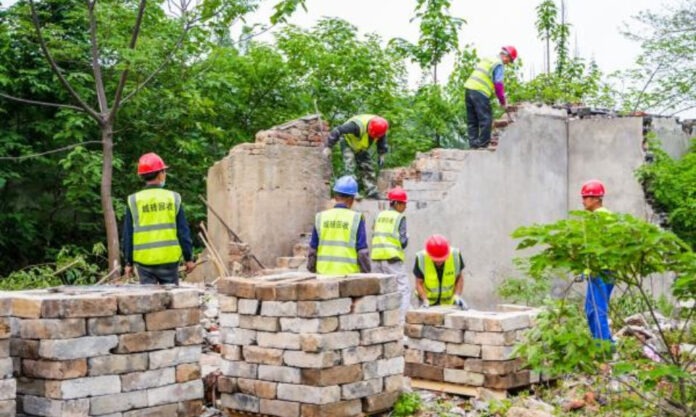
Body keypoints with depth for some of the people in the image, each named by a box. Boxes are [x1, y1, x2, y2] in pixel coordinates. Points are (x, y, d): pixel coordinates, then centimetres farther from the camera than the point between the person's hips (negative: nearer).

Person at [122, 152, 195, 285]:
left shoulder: (133, 201, 0)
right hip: (169, 259, 0)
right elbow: (183, 232, 1)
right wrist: (189, 258, 9)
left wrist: (129, 262, 10)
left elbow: (128, 235, 3)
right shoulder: (173, 198, -1)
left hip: (144, 260, 0)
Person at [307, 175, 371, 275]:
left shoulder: (320, 218, 3)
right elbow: (362, 253, -5)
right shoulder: (356, 219, -6)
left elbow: (312, 251, 7)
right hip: (348, 274, -3)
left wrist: (311, 270, 20)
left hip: (324, 274, 3)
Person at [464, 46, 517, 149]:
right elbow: (498, 85, -10)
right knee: (486, 119, -2)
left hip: (469, 87, 9)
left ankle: (473, 143, 14)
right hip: (480, 92, -9)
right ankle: (483, 143, -2)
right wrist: (503, 102, -1)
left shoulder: (486, 59, 22)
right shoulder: (499, 64, -5)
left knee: (472, 120, 12)